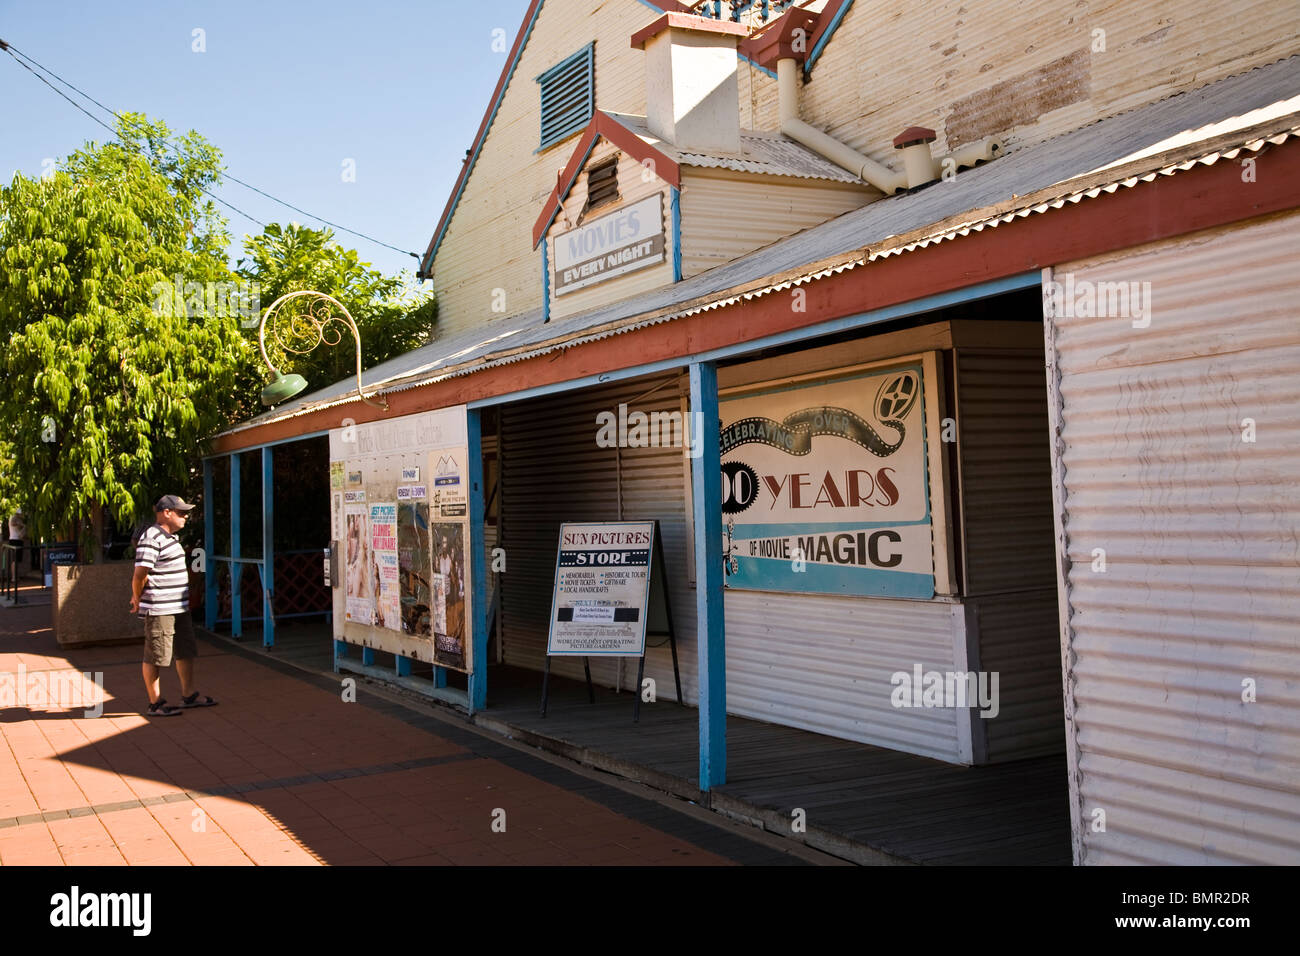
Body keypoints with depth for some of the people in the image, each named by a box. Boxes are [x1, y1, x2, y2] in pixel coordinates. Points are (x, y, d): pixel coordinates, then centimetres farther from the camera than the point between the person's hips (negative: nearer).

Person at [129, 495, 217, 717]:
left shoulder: (170, 536, 15)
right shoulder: (151, 539, -17)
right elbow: (140, 574, -20)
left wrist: (138, 596, 18)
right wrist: (138, 599, -5)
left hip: (179, 607, 10)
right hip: (159, 610, -10)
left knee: (186, 652, 17)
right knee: (156, 657, 1)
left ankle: (189, 695, 29)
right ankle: (155, 704, 10)